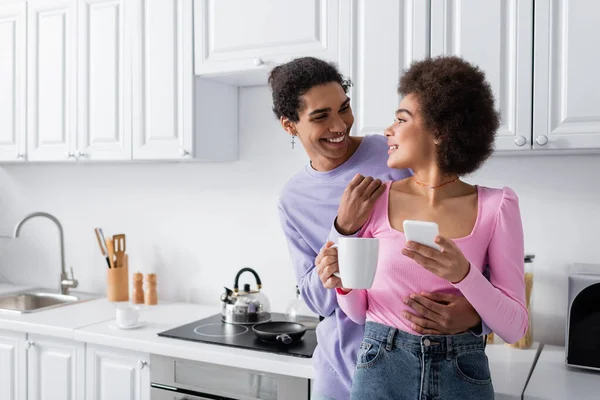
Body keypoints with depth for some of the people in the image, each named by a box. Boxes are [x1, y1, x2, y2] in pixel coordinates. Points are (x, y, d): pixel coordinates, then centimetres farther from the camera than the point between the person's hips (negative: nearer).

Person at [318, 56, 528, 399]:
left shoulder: (496, 206, -7)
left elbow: (515, 327, -9)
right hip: (381, 371, 1)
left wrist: (463, 274, -25)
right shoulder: (374, 199, -4)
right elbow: (359, 311, 2)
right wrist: (343, 283, -19)